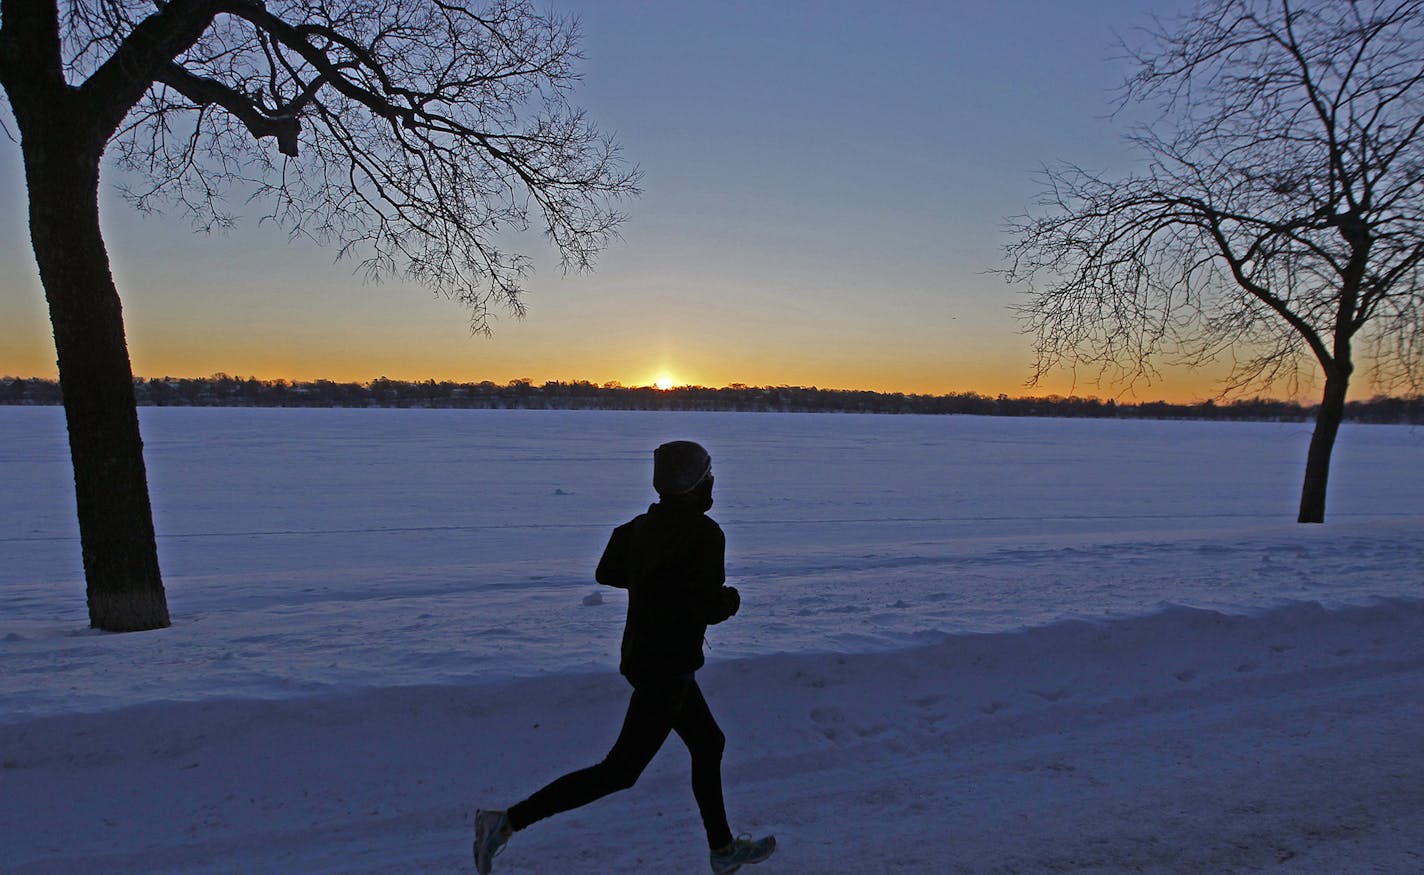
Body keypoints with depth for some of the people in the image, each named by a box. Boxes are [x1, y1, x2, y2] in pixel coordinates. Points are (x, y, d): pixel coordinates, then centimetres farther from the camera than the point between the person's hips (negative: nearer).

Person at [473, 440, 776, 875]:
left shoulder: (643, 525, 4)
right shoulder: (705, 533, -19)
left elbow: (606, 572, 15)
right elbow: (709, 607, -21)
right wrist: (730, 598, 1)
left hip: (642, 654, 9)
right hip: (667, 664, -9)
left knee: (708, 743, 22)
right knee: (619, 771, 0)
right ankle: (506, 822, 0)